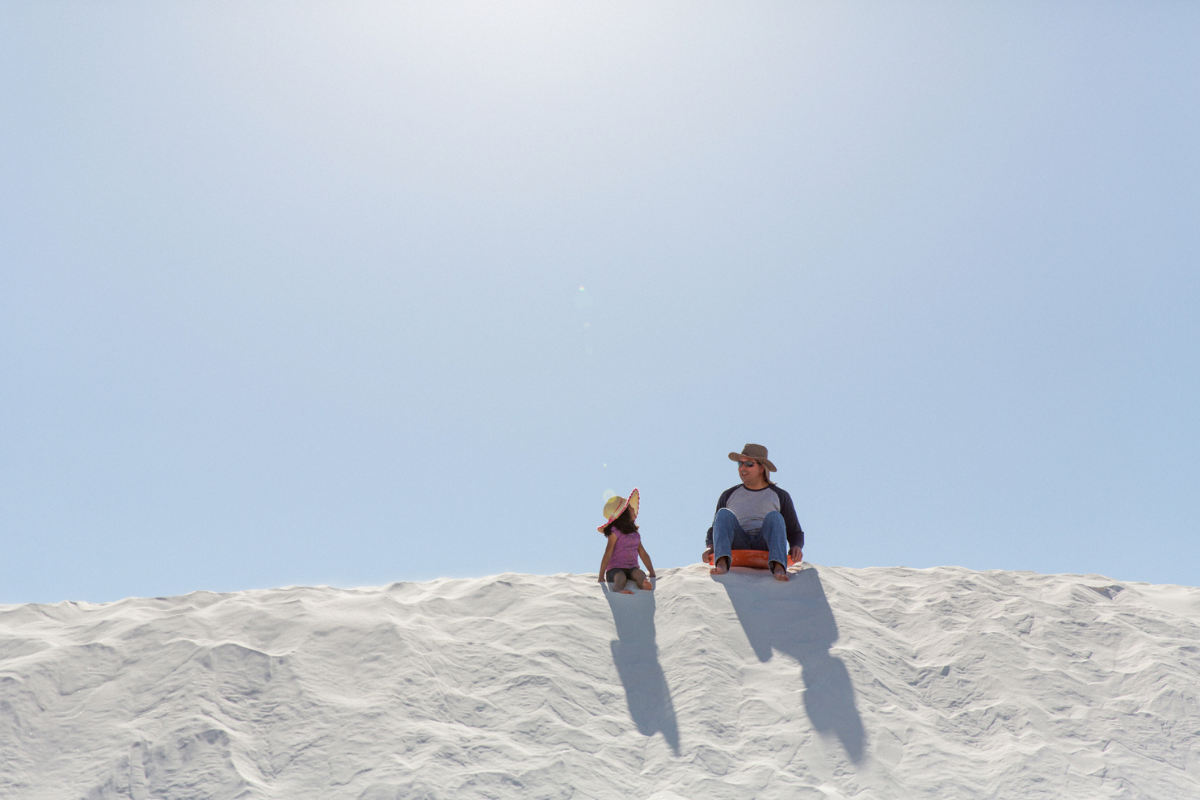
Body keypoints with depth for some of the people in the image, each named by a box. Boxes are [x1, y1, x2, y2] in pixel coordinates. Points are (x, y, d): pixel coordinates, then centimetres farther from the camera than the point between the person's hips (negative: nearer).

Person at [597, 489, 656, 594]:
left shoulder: (634, 532, 19)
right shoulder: (615, 531, -3)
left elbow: (643, 554, 20)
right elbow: (607, 555, -7)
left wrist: (652, 574, 14)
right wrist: (601, 578, -11)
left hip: (632, 569, 5)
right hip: (615, 569, -5)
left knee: (639, 573, -31)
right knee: (621, 577, -38)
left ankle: (644, 585, -64)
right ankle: (618, 590, -70)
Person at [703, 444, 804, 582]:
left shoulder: (780, 496, 16)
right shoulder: (728, 495, 20)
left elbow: (795, 532, 16)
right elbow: (715, 529, 20)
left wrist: (795, 547, -8)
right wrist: (710, 548, -2)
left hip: (765, 549, -1)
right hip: (738, 548, 1)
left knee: (774, 517, -27)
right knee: (724, 514, -22)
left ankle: (778, 568, -48)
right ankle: (722, 563, -46)